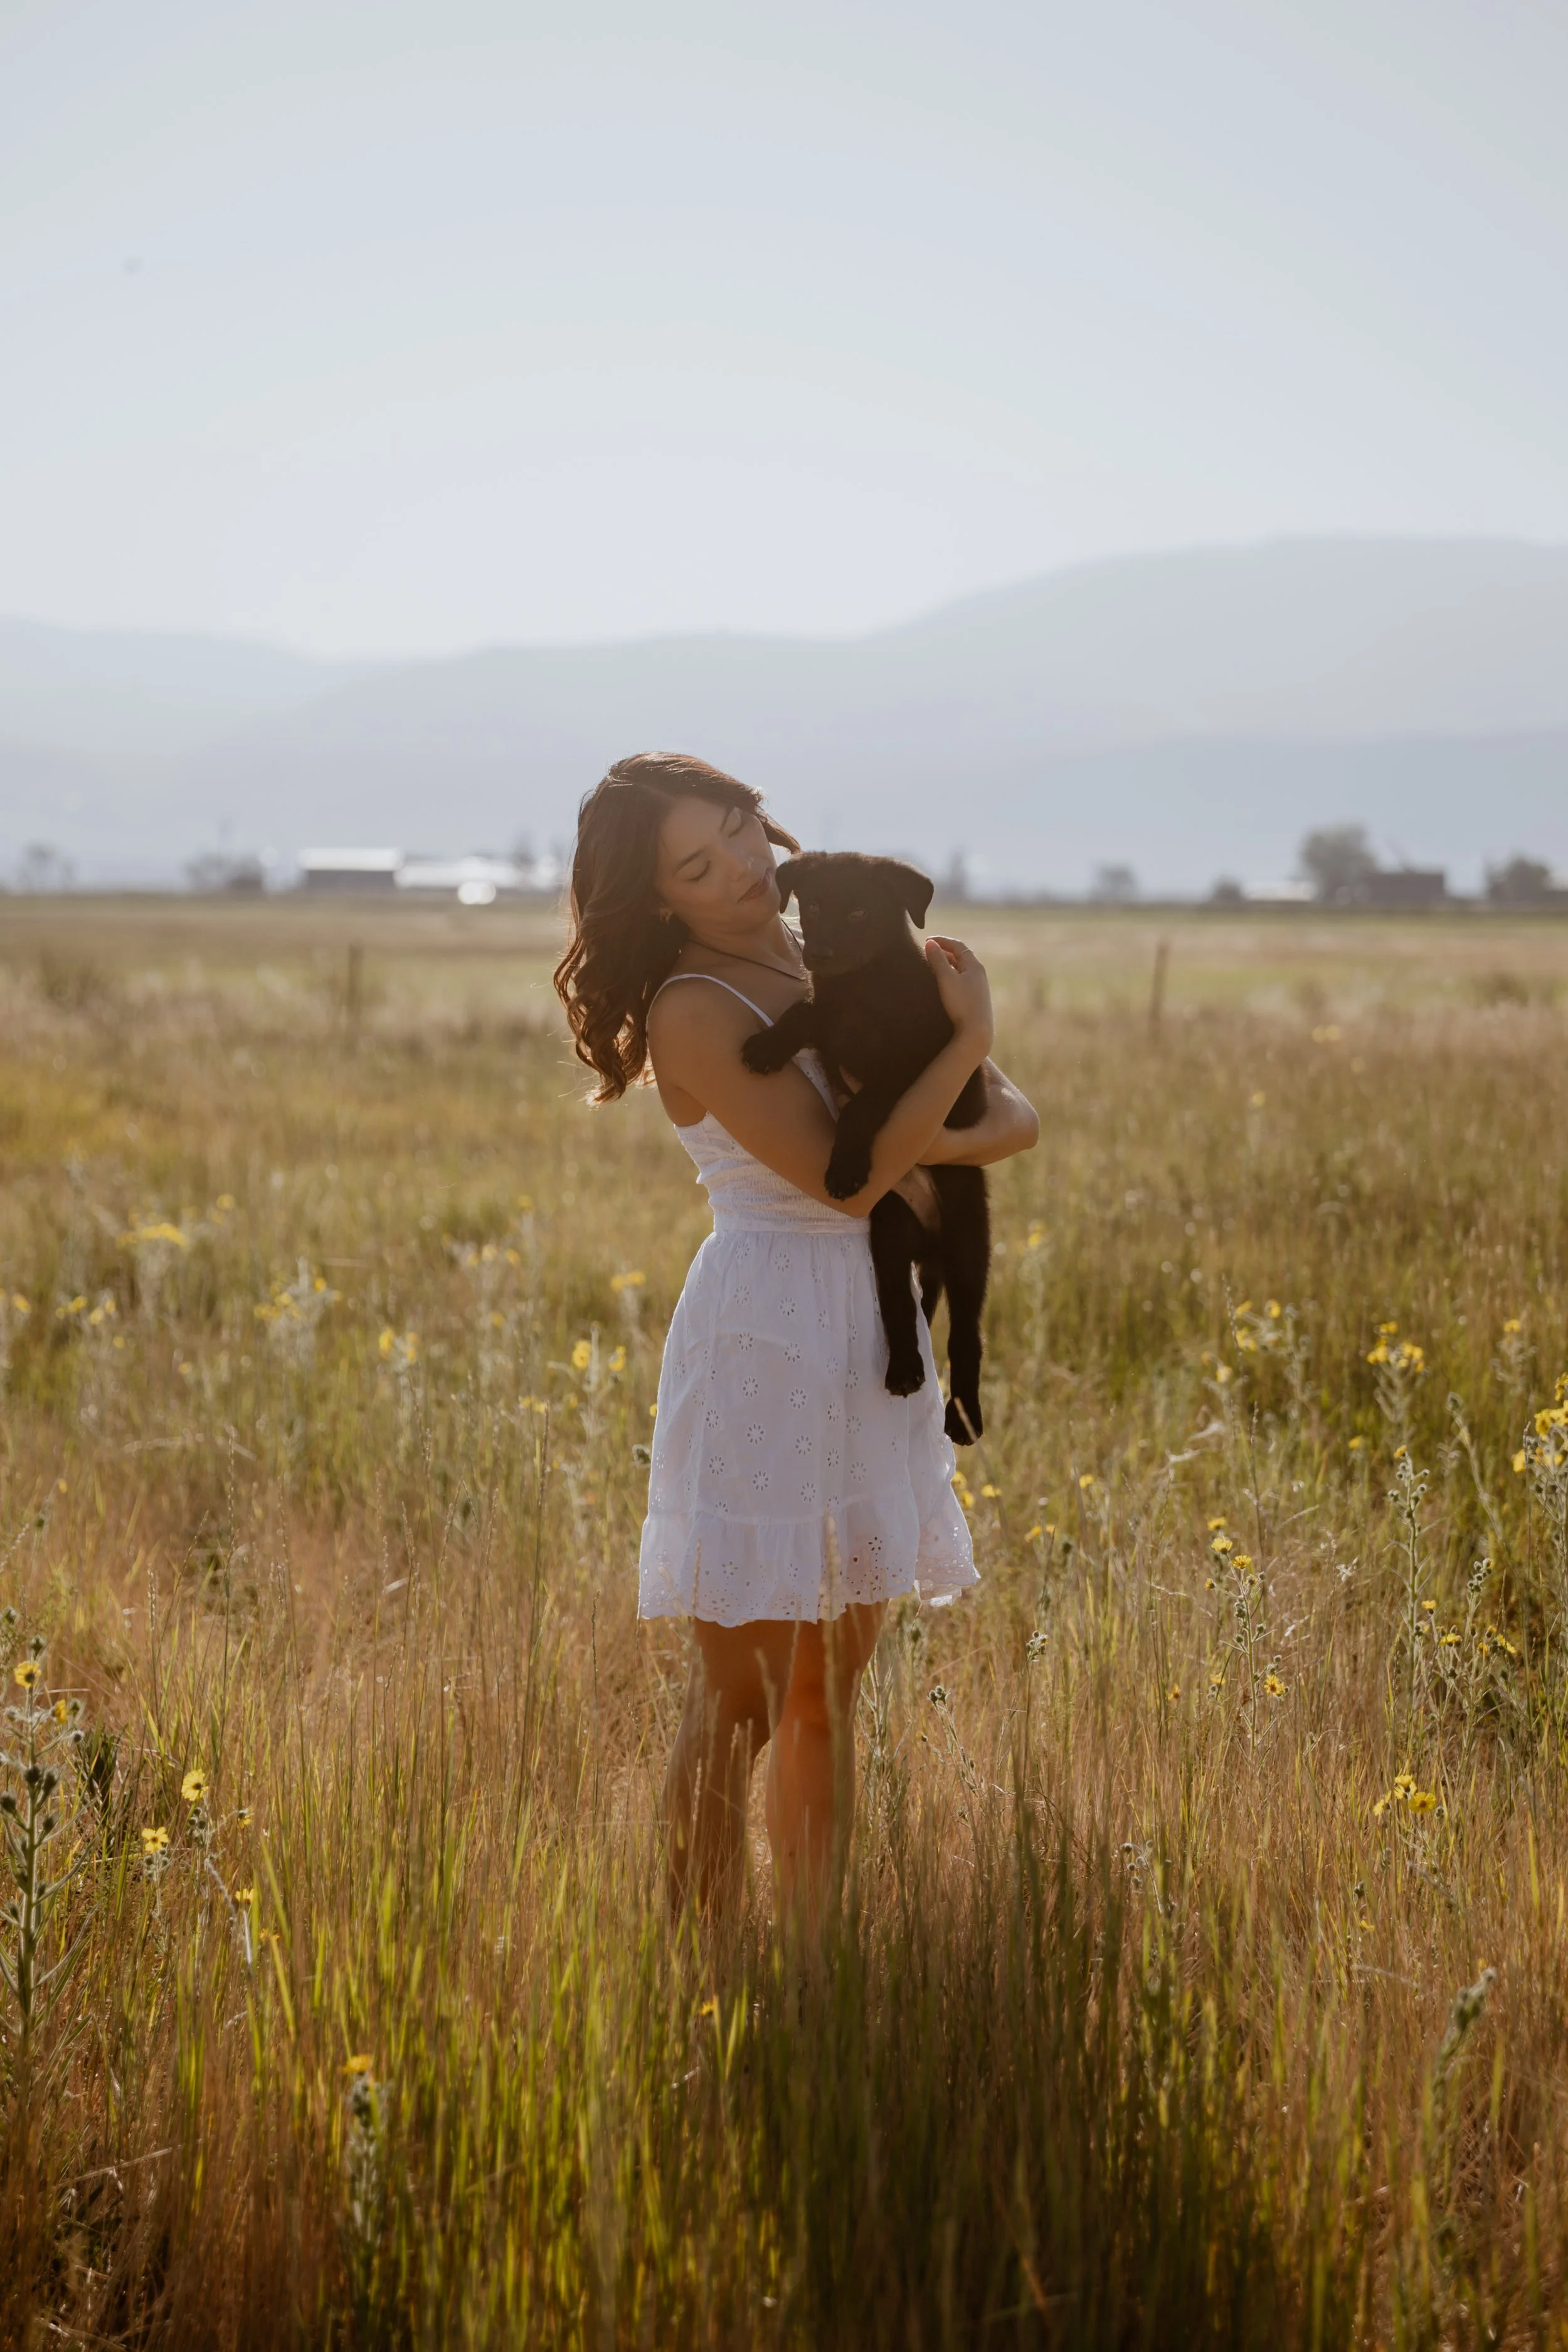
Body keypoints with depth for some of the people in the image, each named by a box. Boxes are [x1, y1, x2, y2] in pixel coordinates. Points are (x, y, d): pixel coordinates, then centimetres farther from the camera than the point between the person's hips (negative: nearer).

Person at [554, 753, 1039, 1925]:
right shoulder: (691, 1009, -12)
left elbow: (1020, 1120, 8)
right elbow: (844, 1176, -19)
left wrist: (940, 1140, -14)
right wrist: (967, 1040, -14)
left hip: (873, 1331, 7)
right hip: (763, 1331, -7)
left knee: (833, 1683, 11)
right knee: (743, 1694, -4)